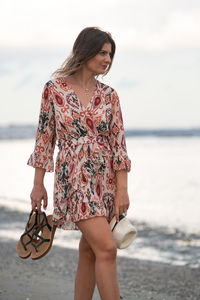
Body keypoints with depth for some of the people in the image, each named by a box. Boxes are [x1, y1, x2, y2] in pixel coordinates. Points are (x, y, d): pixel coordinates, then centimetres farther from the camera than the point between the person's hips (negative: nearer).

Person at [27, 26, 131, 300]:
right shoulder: (54, 89, -2)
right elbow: (45, 137, 2)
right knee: (107, 248, -15)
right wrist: (38, 184, 3)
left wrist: (122, 189, -4)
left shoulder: (108, 95, 5)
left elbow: (118, 143, 2)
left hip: (106, 179, 4)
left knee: (89, 251, 9)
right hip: (74, 179, -4)